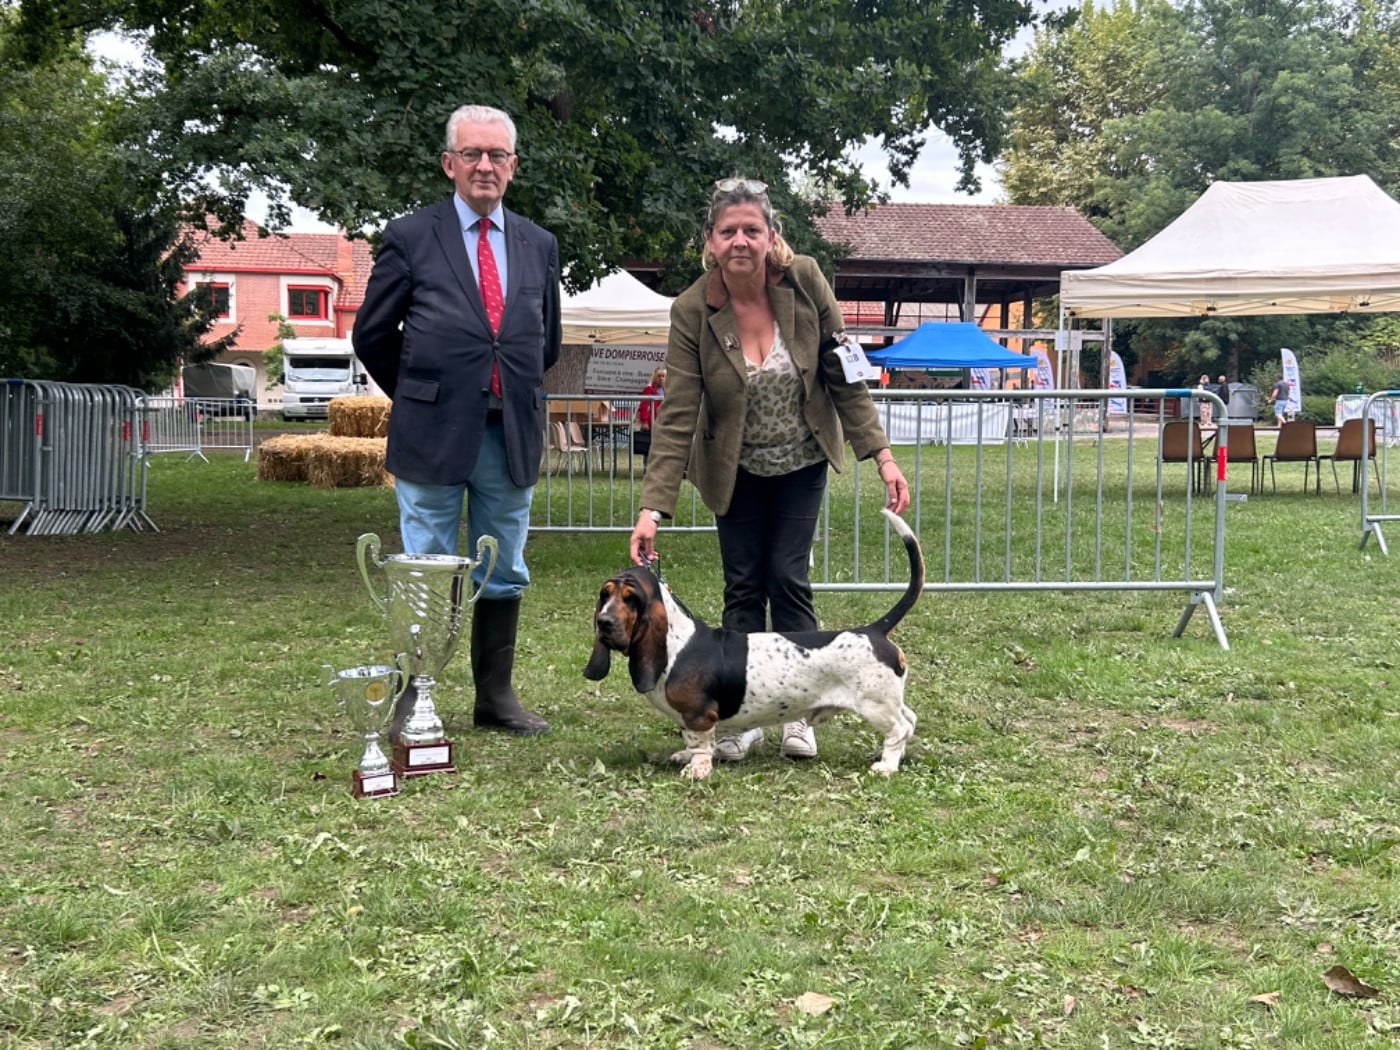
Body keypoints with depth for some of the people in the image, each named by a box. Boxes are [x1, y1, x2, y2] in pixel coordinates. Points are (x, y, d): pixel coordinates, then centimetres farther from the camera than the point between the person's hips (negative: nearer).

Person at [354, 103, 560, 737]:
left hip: (511, 436, 4)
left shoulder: (538, 246, 9)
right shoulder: (410, 238, -2)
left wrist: (515, 395, 14)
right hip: (432, 435, -4)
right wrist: (419, 398, 8)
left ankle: (495, 697, 22)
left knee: (503, 575, 11)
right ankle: (411, 705, 12)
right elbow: (373, 334, 5)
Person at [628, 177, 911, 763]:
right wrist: (653, 507, -30)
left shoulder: (805, 282, -17)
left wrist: (881, 455, -13)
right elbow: (676, 416, -23)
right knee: (743, 586, 2)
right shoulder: (692, 311, -20)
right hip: (736, 471, 0)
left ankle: (799, 711, 8)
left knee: (787, 578, -4)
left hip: (801, 464, 0)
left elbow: (843, 374, -9)